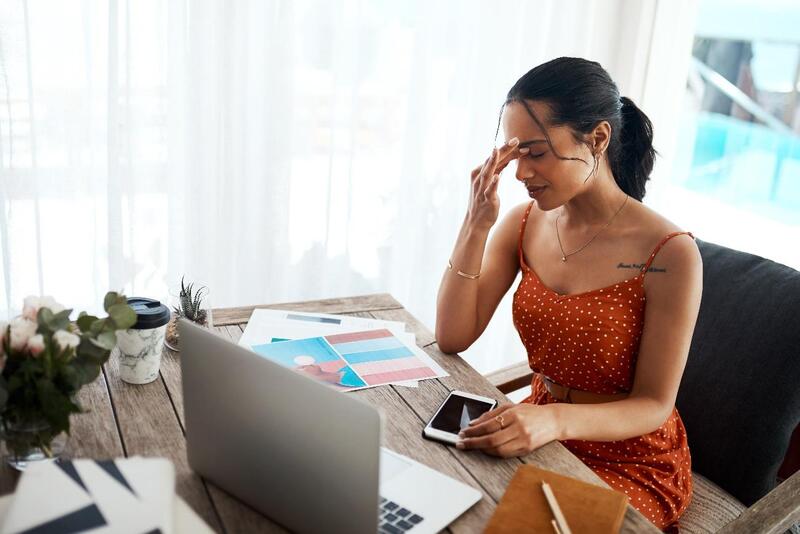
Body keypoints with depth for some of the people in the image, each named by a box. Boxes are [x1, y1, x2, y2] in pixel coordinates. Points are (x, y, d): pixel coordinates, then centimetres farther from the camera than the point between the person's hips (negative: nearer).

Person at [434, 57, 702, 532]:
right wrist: (476, 224, -20)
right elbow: (453, 338, -9)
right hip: (540, 437, 5)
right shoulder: (524, 224, -4)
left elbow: (654, 405, -16)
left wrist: (557, 420, -35)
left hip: (632, 463, -4)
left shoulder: (670, 254, -20)